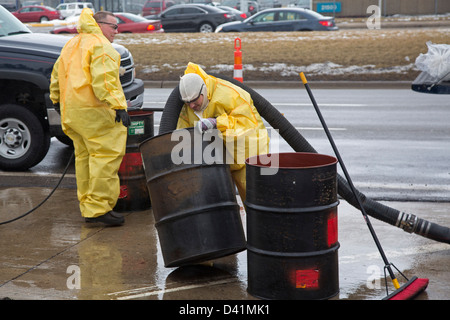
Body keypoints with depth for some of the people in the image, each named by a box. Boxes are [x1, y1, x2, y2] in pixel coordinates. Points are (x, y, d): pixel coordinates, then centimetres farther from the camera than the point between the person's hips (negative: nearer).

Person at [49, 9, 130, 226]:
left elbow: (56, 76, 28)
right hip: (94, 111, -10)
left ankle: (87, 208, 15)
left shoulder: (71, 45, 23)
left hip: (71, 111, 10)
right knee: (106, 155, -10)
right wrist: (118, 106, -24)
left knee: (85, 156, 12)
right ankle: (99, 208, -16)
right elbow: (104, 80, -20)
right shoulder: (101, 45, -6)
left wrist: (57, 100, 37)